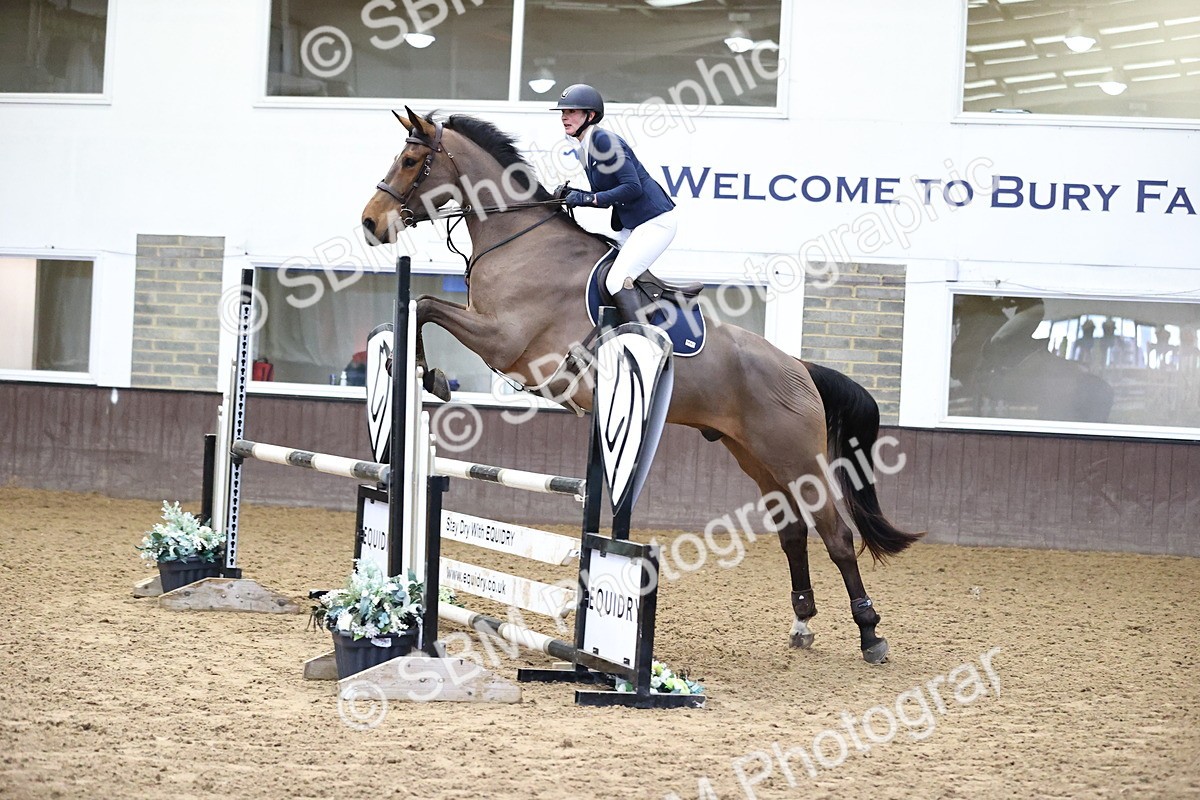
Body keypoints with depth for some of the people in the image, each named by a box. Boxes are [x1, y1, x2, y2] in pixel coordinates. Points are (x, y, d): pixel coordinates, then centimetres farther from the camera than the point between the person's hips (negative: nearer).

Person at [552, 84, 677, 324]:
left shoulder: (603, 140, -16)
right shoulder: (584, 149, 13)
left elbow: (632, 188, -23)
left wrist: (588, 199, -20)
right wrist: (575, 196, -1)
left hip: (655, 221, -10)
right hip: (629, 227, 10)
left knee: (616, 281, -21)